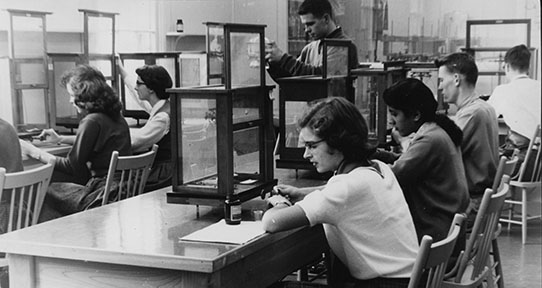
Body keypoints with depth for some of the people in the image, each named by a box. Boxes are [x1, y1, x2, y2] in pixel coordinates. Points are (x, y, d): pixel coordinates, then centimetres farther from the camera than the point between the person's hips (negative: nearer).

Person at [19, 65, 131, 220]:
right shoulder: (114, 116, 8)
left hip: (103, 196, -9)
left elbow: (71, 166, -14)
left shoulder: (92, 121, -19)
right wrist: (60, 139, 30)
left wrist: (34, 152, -6)